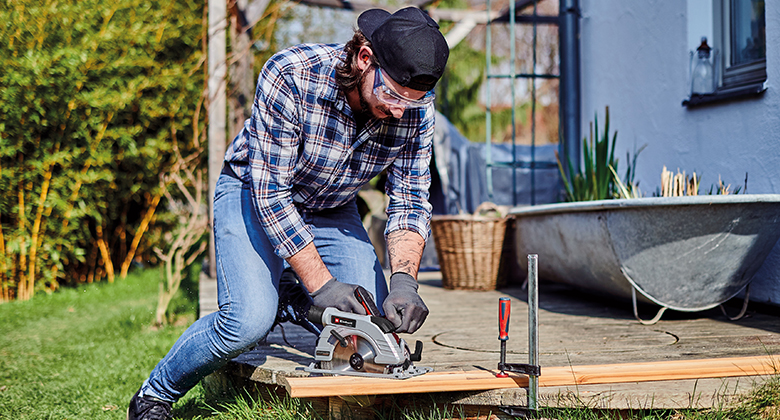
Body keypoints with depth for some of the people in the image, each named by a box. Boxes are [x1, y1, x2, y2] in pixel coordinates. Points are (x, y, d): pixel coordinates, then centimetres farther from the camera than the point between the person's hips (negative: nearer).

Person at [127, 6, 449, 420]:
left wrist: (404, 280, -31)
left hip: (333, 211, 4)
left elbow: (410, 198, -14)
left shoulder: (417, 106, -20)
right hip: (253, 195, -4)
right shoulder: (289, 76, -34)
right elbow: (270, 192, -31)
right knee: (250, 320, -24)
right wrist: (321, 282, -35)